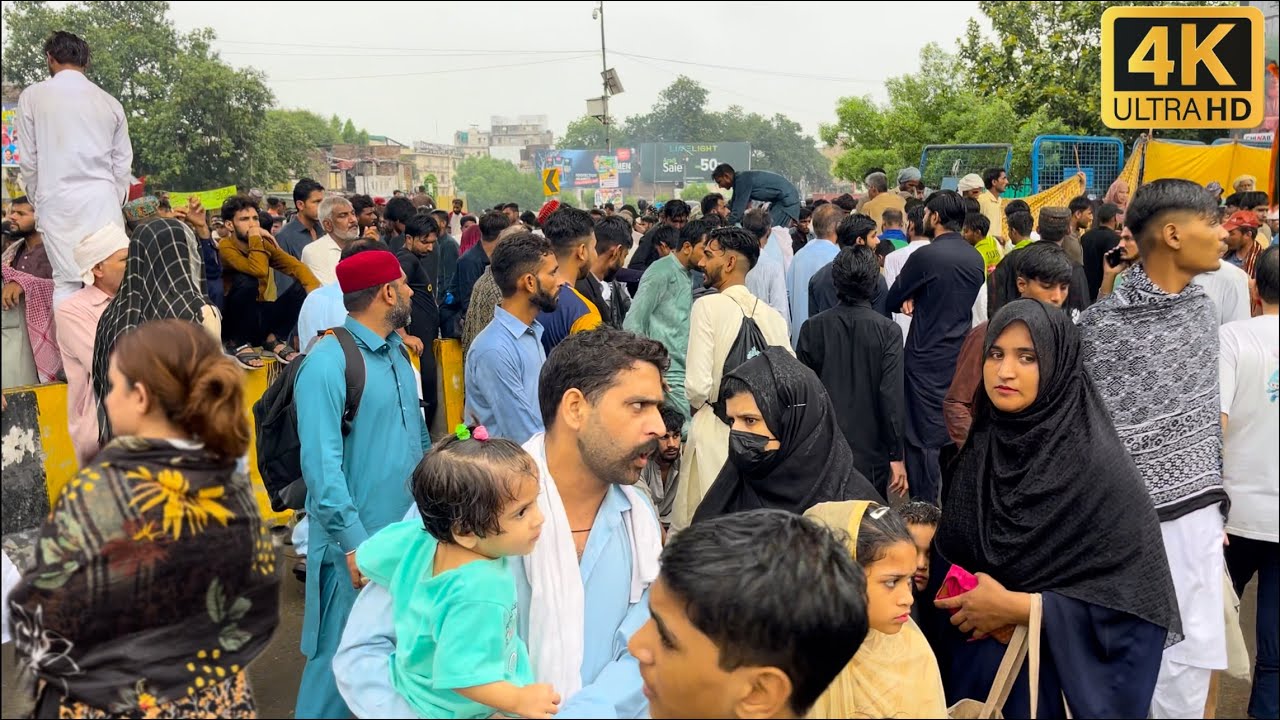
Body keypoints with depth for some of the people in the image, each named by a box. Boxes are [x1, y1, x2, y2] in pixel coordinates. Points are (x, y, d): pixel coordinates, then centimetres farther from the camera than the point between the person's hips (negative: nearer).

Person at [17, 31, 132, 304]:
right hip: (101, 198, 1)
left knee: (65, 281, 1)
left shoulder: (32, 97, 2)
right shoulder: (109, 103, 7)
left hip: (57, 200, -1)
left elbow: (29, 160, 3)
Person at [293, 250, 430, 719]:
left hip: (412, 531, 8)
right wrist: (354, 543, -23)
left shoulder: (397, 352, 9)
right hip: (360, 541, -8)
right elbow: (321, 464, -20)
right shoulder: (328, 362, -16)